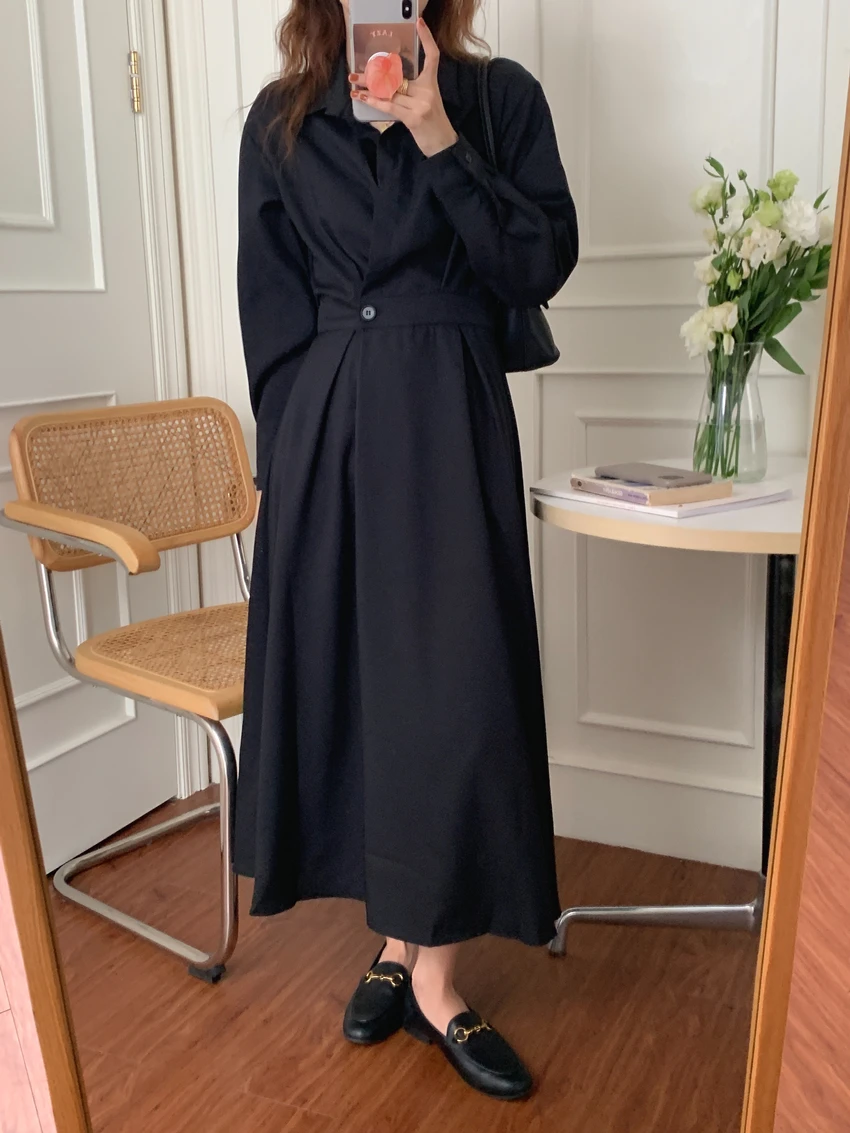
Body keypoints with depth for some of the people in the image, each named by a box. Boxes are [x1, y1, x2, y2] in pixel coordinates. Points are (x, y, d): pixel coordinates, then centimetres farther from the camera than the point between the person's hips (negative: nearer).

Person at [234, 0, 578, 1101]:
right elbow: (271, 309, 8)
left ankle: (425, 963, 12)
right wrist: (294, 453, 0)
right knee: (350, 676, 6)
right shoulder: (281, 121, 10)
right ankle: (401, 941, 23)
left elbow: (540, 265, -4)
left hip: (451, 431, -1)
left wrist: (437, 136, -12)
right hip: (325, 437, 2)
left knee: (451, 688, -3)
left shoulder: (500, 98, 6)